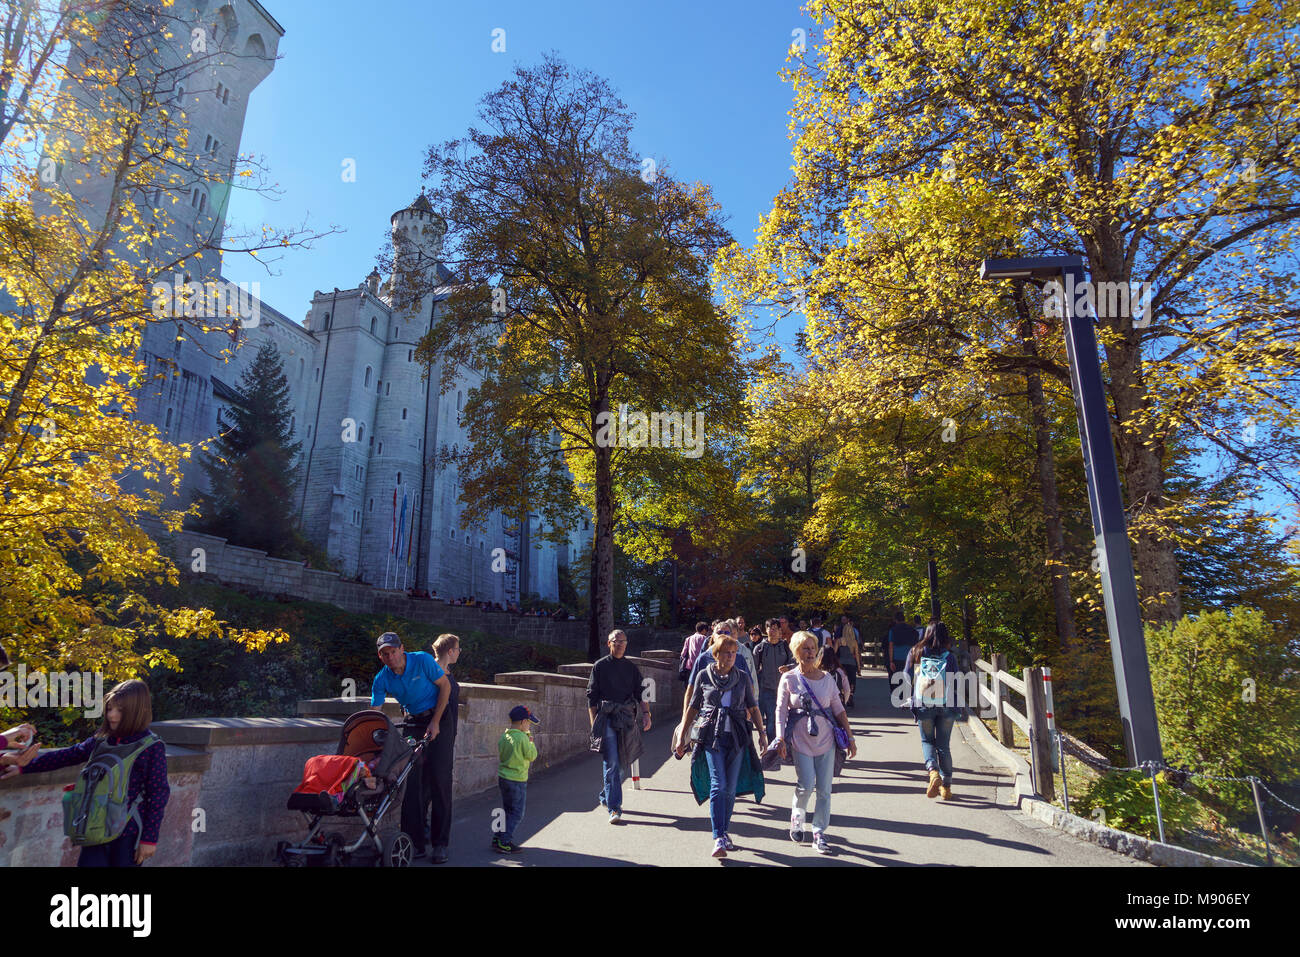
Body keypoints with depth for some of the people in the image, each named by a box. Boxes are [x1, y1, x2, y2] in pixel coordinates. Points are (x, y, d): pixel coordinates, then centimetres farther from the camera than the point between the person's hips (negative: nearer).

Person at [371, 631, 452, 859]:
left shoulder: (423, 660, -16)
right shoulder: (381, 680, -7)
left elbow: (445, 686, -9)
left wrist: (435, 722, -13)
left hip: (438, 718, -2)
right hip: (413, 723, 3)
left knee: (433, 778, -2)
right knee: (411, 778, -7)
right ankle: (415, 842, -3)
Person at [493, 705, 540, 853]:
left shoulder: (504, 736, 3)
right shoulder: (523, 738, -19)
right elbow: (532, 756, -12)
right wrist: (531, 742, 3)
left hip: (503, 778, 8)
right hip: (517, 780, -8)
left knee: (507, 810, 21)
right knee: (517, 813, 2)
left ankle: (498, 838, 25)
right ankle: (504, 843, 1)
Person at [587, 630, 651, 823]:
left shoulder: (632, 668, 14)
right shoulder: (599, 666, 4)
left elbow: (641, 693, 10)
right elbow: (591, 697, 3)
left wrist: (646, 714, -5)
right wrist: (594, 723, -3)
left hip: (627, 719, 4)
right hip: (606, 718, -4)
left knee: (621, 763, 10)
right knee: (611, 764, -9)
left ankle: (606, 796, 30)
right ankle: (614, 809, -9)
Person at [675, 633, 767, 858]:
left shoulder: (742, 677, 6)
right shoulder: (704, 676, 2)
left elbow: (753, 708, 12)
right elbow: (692, 707, 9)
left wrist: (762, 733, 3)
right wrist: (682, 735, 8)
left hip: (737, 736, 2)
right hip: (712, 736, -2)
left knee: (731, 788, 6)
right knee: (718, 785, -11)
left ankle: (725, 832, 22)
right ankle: (718, 839, -12)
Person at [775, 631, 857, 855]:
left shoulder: (827, 678, 5)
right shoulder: (789, 679, -2)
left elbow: (839, 709, 9)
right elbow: (781, 710, -3)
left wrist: (850, 737, 6)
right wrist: (780, 739, -12)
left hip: (825, 739, 2)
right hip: (800, 740, -2)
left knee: (824, 789, 2)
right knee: (806, 785, -9)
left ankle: (819, 833, 16)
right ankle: (797, 816, 22)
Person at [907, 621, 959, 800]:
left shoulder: (916, 653, 0)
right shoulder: (950, 656, -2)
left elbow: (907, 679, 2)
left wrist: (910, 702, 13)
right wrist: (957, 708, 9)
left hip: (923, 706, 0)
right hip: (946, 706, 1)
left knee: (927, 741, 13)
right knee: (943, 745, 11)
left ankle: (933, 771, -12)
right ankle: (946, 785, 13)